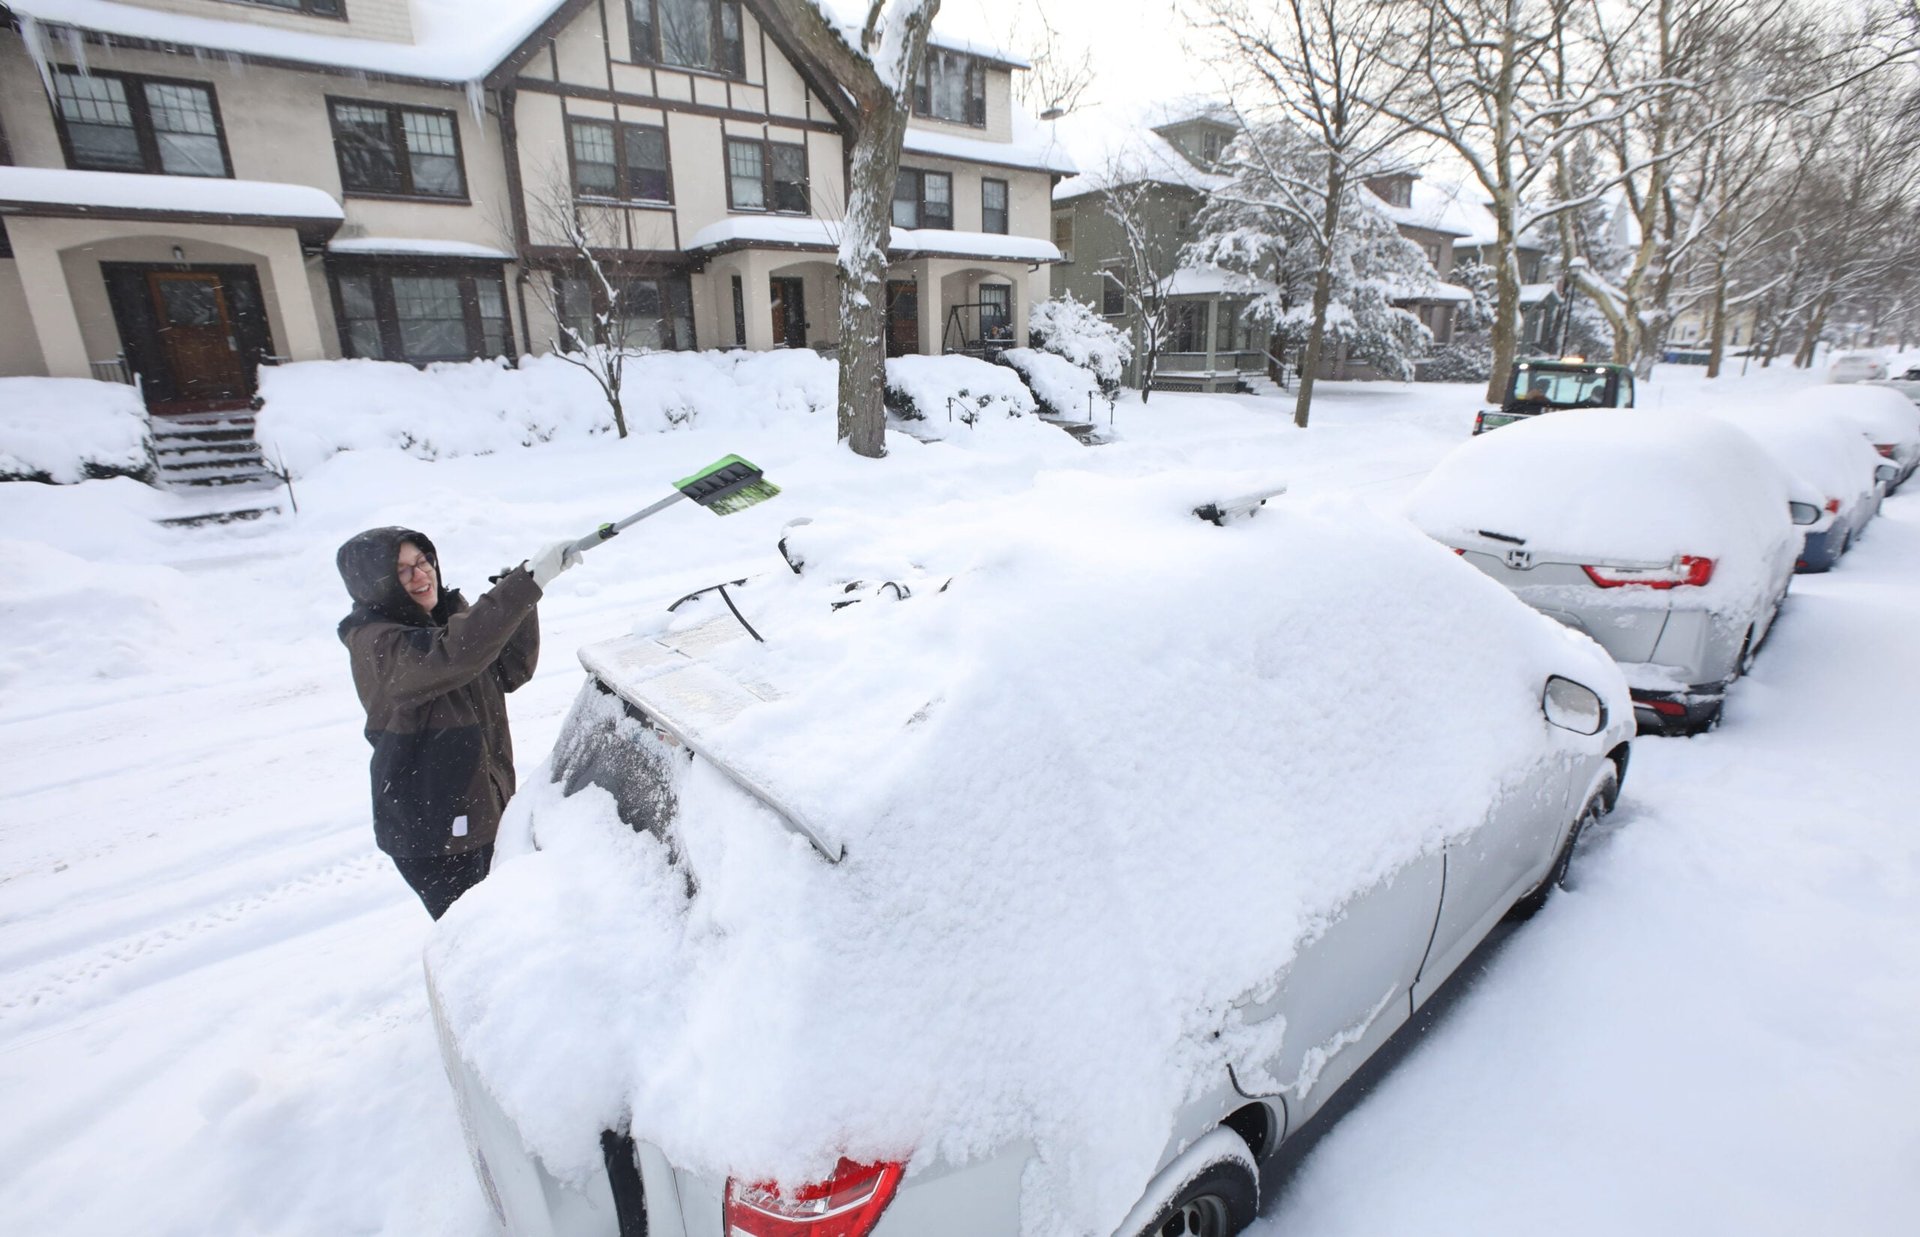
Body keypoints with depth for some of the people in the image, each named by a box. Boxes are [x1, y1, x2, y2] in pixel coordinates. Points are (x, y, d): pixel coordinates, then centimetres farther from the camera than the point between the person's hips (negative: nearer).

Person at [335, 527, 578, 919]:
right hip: (430, 826, -7)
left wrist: (522, 605, -13)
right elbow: (457, 654, -39)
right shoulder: (375, 645, -20)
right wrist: (529, 579, -43)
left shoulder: (447, 613, 4)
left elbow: (511, 671, 3)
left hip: (482, 804, 7)